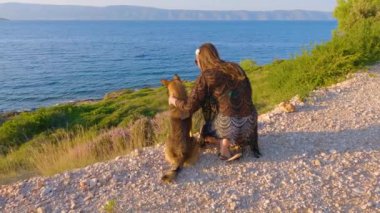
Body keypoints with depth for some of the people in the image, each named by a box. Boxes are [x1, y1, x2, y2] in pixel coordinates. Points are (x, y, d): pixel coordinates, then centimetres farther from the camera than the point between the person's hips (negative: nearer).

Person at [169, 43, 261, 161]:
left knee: (205, 131, 27)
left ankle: (224, 143, 0)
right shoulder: (236, 68, 12)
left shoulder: (205, 77, -3)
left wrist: (174, 101, 15)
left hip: (229, 125, -5)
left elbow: (190, 108, -4)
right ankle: (241, 142, 14)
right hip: (250, 124, 6)